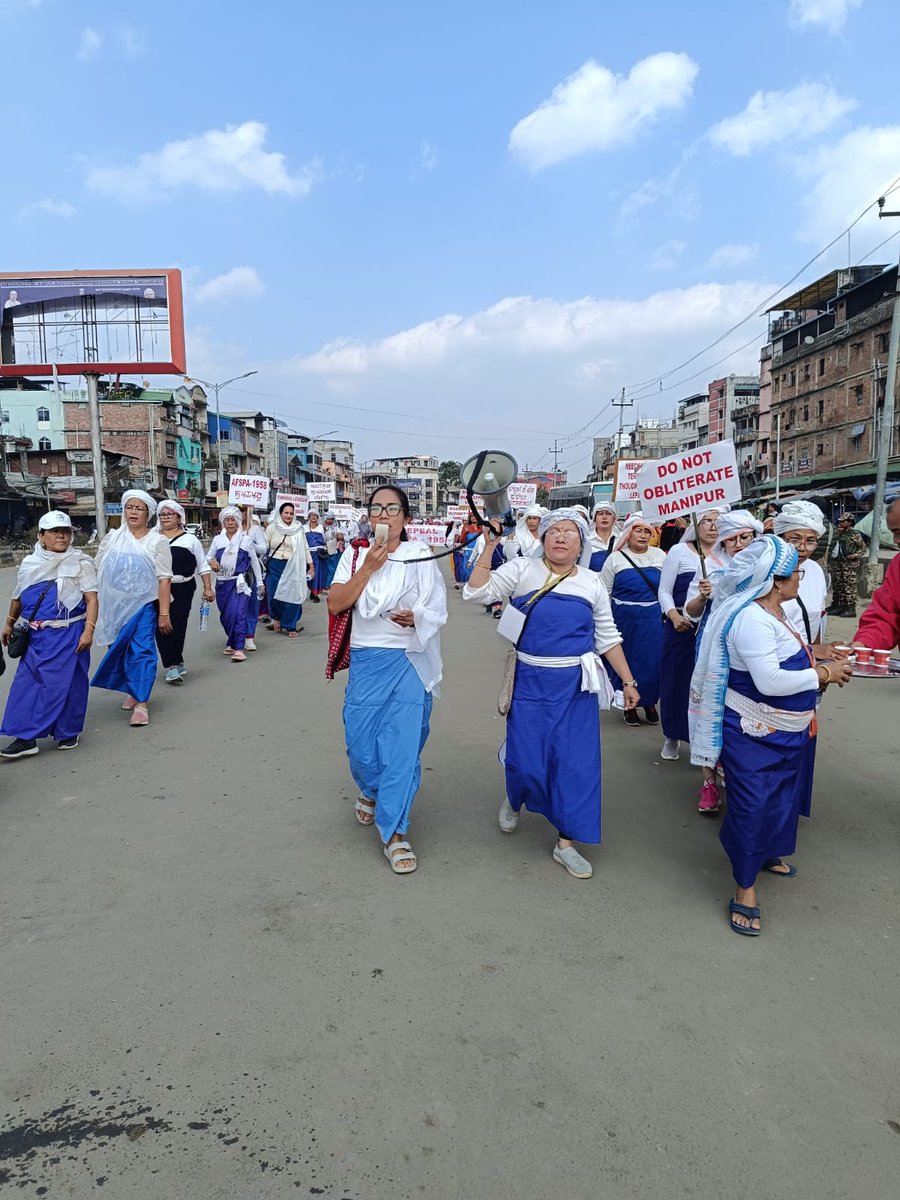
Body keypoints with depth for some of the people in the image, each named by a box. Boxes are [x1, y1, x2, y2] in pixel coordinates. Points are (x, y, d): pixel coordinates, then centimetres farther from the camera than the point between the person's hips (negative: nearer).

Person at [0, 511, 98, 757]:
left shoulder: (80, 562, -3)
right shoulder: (29, 563, 10)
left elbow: (91, 599, -8)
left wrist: (89, 630, -17)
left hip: (68, 634, -5)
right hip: (36, 635, 5)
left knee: (65, 684, 0)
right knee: (26, 684, 3)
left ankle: (67, 732, 14)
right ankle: (25, 738, 10)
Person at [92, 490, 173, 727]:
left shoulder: (157, 541, 0)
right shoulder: (112, 538, 8)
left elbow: (164, 579, -5)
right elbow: (97, 571, 13)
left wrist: (164, 613, -10)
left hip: (144, 605, -4)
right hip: (114, 606, 4)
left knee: (142, 652, -8)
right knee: (120, 650, 11)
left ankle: (142, 703, -5)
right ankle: (132, 691, 29)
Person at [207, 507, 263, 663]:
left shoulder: (246, 540, 4)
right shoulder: (217, 540, 7)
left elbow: (254, 562, 9)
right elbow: (208, 556, 17)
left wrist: (259, 582, 9)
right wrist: (212, 561, -8)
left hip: (240, 582, -3)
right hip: (223, 583, 3)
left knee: (237, 613, -15)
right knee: (225, 615, 9)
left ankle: (239, 648, -14)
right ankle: (232, 642, 30)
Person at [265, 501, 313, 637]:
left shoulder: (298, 529, 3)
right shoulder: (272, 528, 2)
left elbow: (305, 548, 6)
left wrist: (311, 565, 4)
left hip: (292, 567, 0)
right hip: (274, 566, 0)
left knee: (292, 595, 0)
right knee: (274, 596, 2)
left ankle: (290, 626, 15)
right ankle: (277, 618, 31)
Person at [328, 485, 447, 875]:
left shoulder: (421, 557, 2)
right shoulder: (355, 554, 6)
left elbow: (438, 612, 2)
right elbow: (335, 604, -5)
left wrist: (416, 617, -19)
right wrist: (368, 567, -12)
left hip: (410, 660, -1)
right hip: (366, 661, 2)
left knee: (404, 746, -4)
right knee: (361, 743, 6)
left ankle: (394, 832, 8)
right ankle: (371, 791, 41)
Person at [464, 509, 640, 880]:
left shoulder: (592, 583, 4)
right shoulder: (522, 570, -3)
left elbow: (607, 638, 10)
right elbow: (476, 593, -14)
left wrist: (628, 682, 8)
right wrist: (489, 545, -18)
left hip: (575, 686, 2)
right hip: (530, 682, -2)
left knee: (576, 762, 3)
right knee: (526, 759, 4)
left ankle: (566, 842, 21)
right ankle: (515, 799, 41)